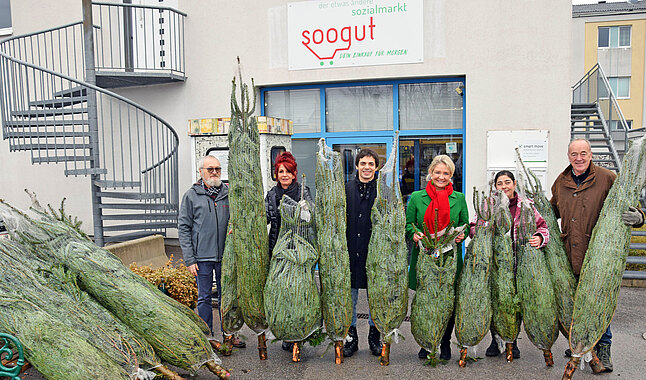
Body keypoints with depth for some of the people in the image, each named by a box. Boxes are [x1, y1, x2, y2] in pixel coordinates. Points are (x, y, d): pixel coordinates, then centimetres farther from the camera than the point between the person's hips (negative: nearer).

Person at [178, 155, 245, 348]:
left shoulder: (228, 194, 6)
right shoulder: (191, 196, -1)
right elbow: (183, 228, -2)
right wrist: (189, 259, -8)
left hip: (225, 255, 2)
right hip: (202, 257, -2)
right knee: (204, 297, 8)